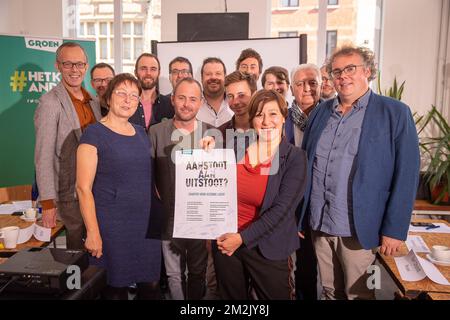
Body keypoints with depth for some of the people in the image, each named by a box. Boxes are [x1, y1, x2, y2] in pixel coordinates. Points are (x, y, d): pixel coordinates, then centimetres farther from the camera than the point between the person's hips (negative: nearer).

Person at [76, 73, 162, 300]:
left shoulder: (141, 133, 10)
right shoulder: (94, 134, -7)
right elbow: (84, 188, -11)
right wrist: (93, 232, -15)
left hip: (147, 223, 5)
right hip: (111, 226, -5)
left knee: (151, 285, 12)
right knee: (116, 289, 7)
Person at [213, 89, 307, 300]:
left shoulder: (294, 158, -10)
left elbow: (281, 209, -16)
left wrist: (242, 238, -18)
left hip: (267, 250, -3)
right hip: (225, 243, 3)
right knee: (231, 297, 20)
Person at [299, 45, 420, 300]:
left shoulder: (396, 113, -5)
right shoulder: (320, 112, 7)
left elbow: (406, 175, -8)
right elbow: (305, 165, 9)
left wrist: (395, 229, -11)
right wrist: (298, 217, 7)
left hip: (359, 228, -4)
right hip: (319, 224, 4)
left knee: (358, 294, 12)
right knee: (330, 292, 19)